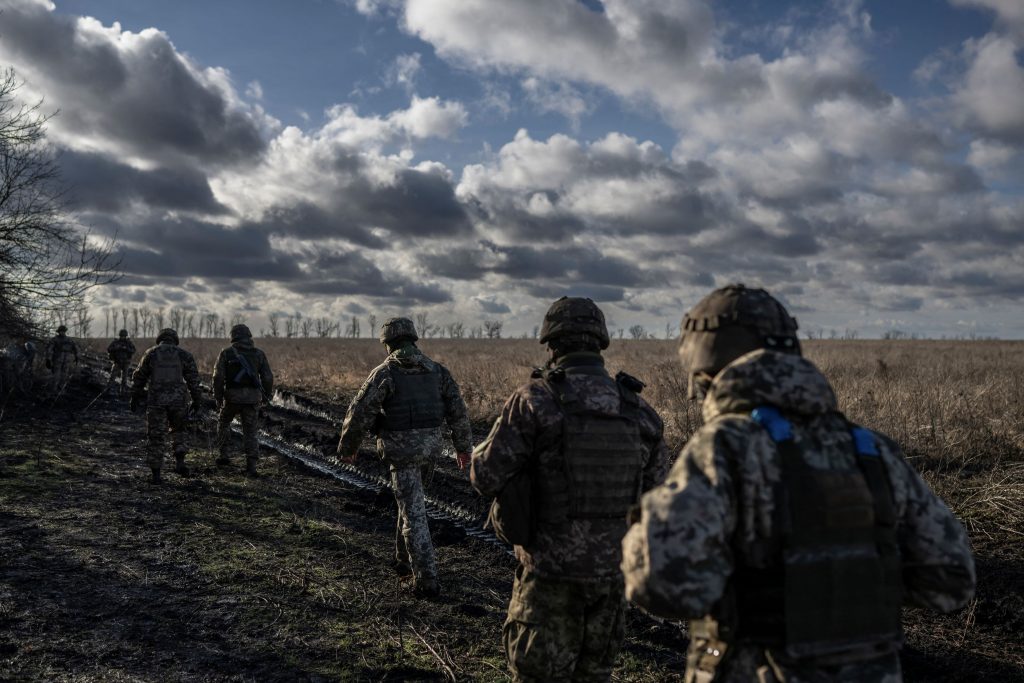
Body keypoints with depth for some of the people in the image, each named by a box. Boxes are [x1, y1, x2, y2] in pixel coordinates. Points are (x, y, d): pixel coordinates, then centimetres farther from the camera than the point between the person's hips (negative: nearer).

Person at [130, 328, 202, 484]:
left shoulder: (150, 354, 6)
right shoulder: (183, 354, 6)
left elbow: (139, 377, 10)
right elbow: (193, 379, 3)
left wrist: (135, 398, 19)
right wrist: (196, 400, 9)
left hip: (156, 400, 0)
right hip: (178, 399, 0)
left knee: (156, 437, 7)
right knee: (178, 430, 22)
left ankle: (156, 474, 8)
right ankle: (179, 462, 5)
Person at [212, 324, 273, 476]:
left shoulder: (226, 353, 2)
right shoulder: (259, 354, 6)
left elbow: (218, 377, -6)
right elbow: (268, 377, 3)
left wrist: (218, 399, 2)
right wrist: (267, 395, 18)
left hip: (232, 396, -1)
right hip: (252, 398, 1)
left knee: (223, 422, 26)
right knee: (250, 432, 7)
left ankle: (224, 455, 24)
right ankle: (251, 467, -3)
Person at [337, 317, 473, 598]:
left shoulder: (385, 372, -9)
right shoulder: (436, 370, 5)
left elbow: (360, 413, -9)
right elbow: (457, 409, 5)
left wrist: (347, 447, 5)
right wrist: (463, 446, 13)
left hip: (401, 447, -5)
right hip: (429, 445, 5)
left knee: (414, 513, -2)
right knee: (410, 498, 25)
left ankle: (427, 581, -1)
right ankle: (404, 559, 35)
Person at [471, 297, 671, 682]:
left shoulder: (535, 398, -14)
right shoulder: (638, 409, -1)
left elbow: (486, 478, -12)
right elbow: (657, 492, 6)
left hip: (552, 569, -4)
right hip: (612, 569, 4)